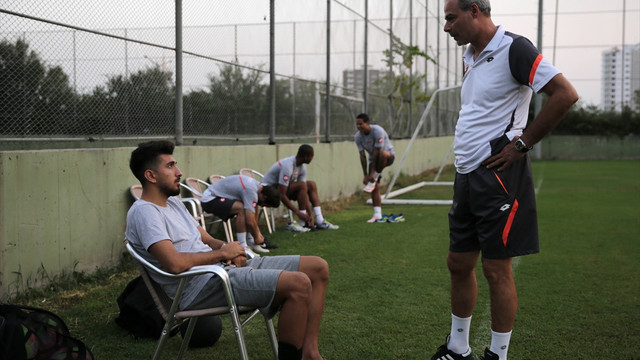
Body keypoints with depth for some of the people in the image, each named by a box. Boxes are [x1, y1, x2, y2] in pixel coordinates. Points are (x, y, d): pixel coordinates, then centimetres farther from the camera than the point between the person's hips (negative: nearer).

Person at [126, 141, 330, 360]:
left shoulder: (173, 201, 20)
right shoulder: (144, 211, -11)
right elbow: (175, 264, -24)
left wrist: (231, 249, -1)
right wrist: (223, 253, -11)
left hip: (223, 268, 10)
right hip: (201, 286, -10)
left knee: (318, 268, 0)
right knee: (298, 284, -28)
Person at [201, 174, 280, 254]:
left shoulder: (258, 185, 1)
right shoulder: (250, 191, -29)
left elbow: (254, 214, 12)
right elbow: (250, 222, -30)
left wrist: (258, 232, 10)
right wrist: (256, 238, -14)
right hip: (209, 199, -10)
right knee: (241, 208, -29)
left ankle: (251, 243, 6)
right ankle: (243, 247, -22)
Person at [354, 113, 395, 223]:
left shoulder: (377, 131, -27)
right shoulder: (358, 136, -11)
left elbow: (376, 152, -27)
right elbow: (362, 156, -9)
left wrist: (372, 172, -26)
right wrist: (365, 175, -15)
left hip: (388, 155, -5)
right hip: (374, 159, 5)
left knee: (383, 153, -42)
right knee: (375, 188, -7)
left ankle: (374, 179, -22)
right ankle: (377, 215, -4)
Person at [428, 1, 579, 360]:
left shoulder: (513, 49, -12)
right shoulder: (471, 56, 14)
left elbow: (566, 94, -19)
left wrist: (522, 143, -15)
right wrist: (466, 152, 13)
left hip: (498, 175, -9)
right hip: (466, 174, 9)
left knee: (497, 269, -1)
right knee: (459, 263, 14)